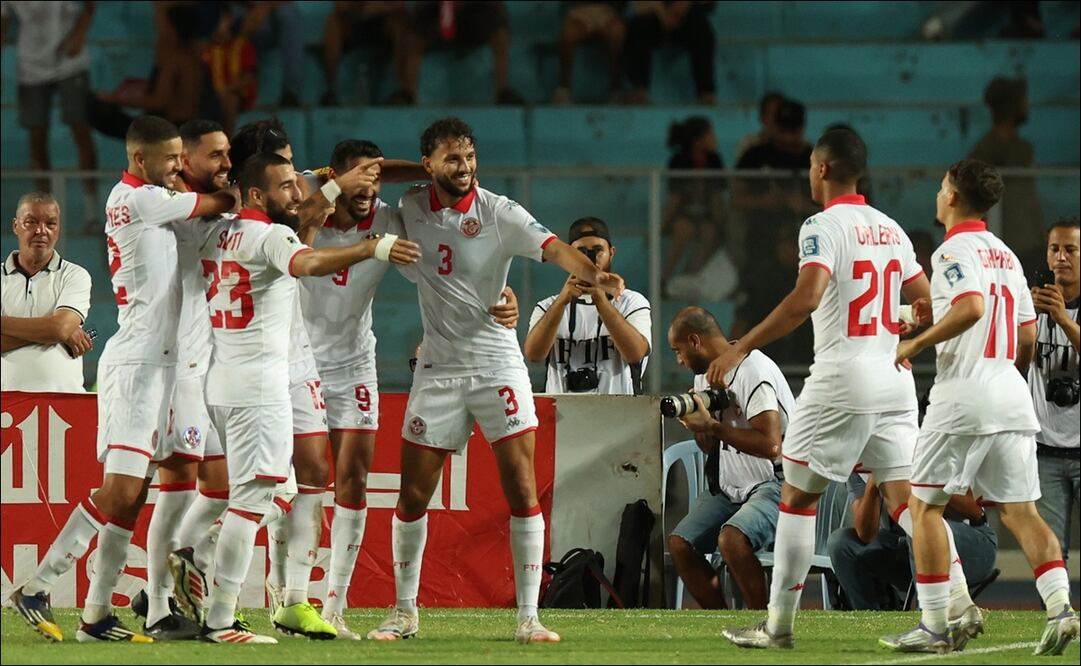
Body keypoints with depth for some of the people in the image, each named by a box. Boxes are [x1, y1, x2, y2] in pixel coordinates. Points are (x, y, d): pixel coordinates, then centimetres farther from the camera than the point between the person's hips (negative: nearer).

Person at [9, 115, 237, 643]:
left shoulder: (142, 199, 16)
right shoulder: (140, 200, -12)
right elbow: (220, 204, -5)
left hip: (157, 361, 10)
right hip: (136, 361, -10)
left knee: (132, 495, 6)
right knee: (120, 490, -14)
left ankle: (97, 615, 6)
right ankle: (37, 589, -11)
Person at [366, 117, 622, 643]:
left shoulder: (500, 213, -10)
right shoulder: (411, 208, 1)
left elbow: (552, 247, -25)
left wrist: (592, 274, -44)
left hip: (497, 363, -3)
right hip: (437, 368, 3)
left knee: (522, 490, -9)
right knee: (413, 495, 4)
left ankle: (528, 616, -4)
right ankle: (404, 612, 19)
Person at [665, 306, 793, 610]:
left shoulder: (753, 371, -18)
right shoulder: (706, 374, 12)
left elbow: (770, 445, -27)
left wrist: (713, 426, -22)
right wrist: (698, 425, -4)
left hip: (774, 482, -9)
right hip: (733, 488, 9)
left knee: (731, 538, -33)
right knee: (679, 543, -7)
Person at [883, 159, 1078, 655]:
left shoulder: (955, 250, -7)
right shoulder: (1006, 256, 17)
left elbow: (971, 307, -25)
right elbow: (1028, 339, 18)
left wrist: (918, 342, -15)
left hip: (964, 394, -7)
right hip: (1012, 395, 7)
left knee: (924, 503, 4)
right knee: (1020, 511, 5)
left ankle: (936, 624, 1)